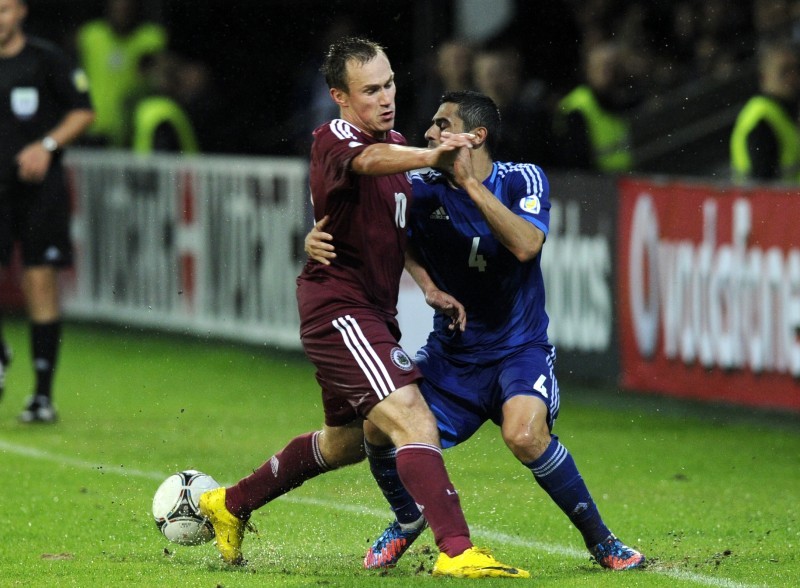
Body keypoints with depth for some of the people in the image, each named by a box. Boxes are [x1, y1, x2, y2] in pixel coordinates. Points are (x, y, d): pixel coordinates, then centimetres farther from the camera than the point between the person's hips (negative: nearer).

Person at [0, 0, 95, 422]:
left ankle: (43, 393, 2)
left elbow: (84, 111, 1)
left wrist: (47, 145, -12)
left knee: (39, 284, -4)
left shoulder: (46, 60, -2)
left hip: (39, 186, -3)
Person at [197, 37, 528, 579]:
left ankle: (231, 505, 40)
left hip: (371, 313, 10)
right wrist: (431, 156, -60)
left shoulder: (396, 141, 12)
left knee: (346, 441, 25)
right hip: (339, 306, -10)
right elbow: (371, 161, -41)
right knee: (415, 422, -23)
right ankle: (456, 552, -30)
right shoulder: (333, 140, -16)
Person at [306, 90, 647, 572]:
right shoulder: (423, 190, -3)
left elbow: (525, 245, -27)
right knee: (380, 428, -15)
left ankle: (600, 540, -11)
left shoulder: (523, 180, -9)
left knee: (525, 435, -31)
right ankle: (408, 521, 19)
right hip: (451, 354, 4)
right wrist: (318, 237, -22)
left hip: (520, 349, -3)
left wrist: (469, 182, -29)